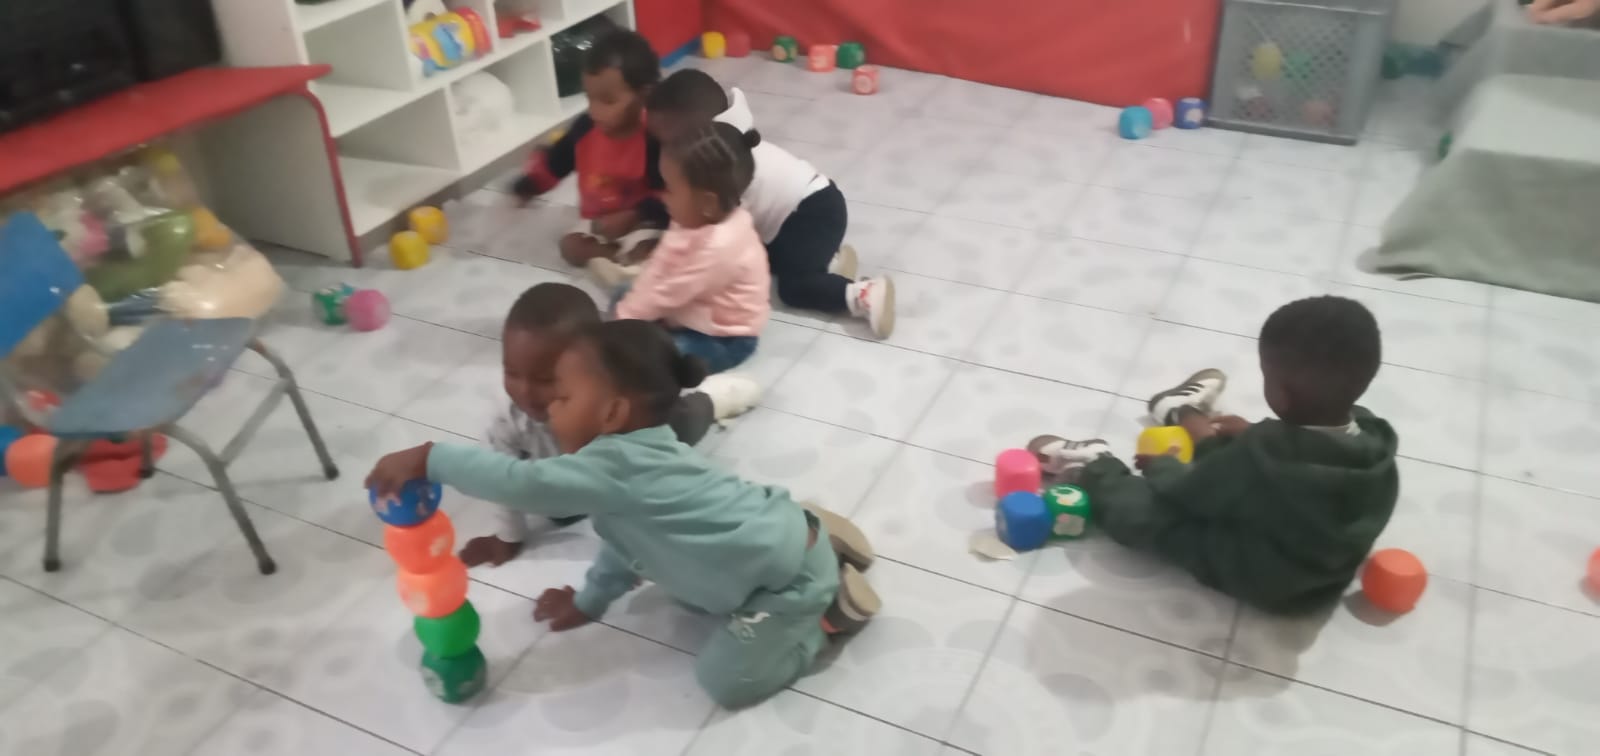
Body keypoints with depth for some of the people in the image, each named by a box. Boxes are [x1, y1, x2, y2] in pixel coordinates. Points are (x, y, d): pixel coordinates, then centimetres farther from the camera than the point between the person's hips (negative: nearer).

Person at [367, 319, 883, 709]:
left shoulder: (615, 466, -27)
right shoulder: (640, 452, 5)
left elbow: (521, 483, -35)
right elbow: (630, 538, 16)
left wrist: (427, 458, -31)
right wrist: (590, 602, 23)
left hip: (790, 574, -9)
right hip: (773, 537, 9)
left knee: (725, 681, -6)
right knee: (678, 579, 29)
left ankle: (828, 607, 8)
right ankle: (815, 532, 22)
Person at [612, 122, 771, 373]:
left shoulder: (719, 246, -34)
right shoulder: (697, 221, -4)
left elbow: (668, 294, -26)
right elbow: (658, 269, 1)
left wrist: (623, 318, -15)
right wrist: (625, 308, -8)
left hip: (723, 339, -10)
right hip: (690, 316, 10)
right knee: (623, 294, 8)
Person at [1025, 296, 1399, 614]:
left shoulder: (1262, 456, -35)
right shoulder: (1373, 435, -19)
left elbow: (1186, 493, -17)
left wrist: (1161, 466, 3)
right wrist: (1252, 436, 8)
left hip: (1257, 578, -6)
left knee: (1143, 508, 0)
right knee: (1229, 462, 19)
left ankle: (1092, 467, 27)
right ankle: (1186, 416, 45)